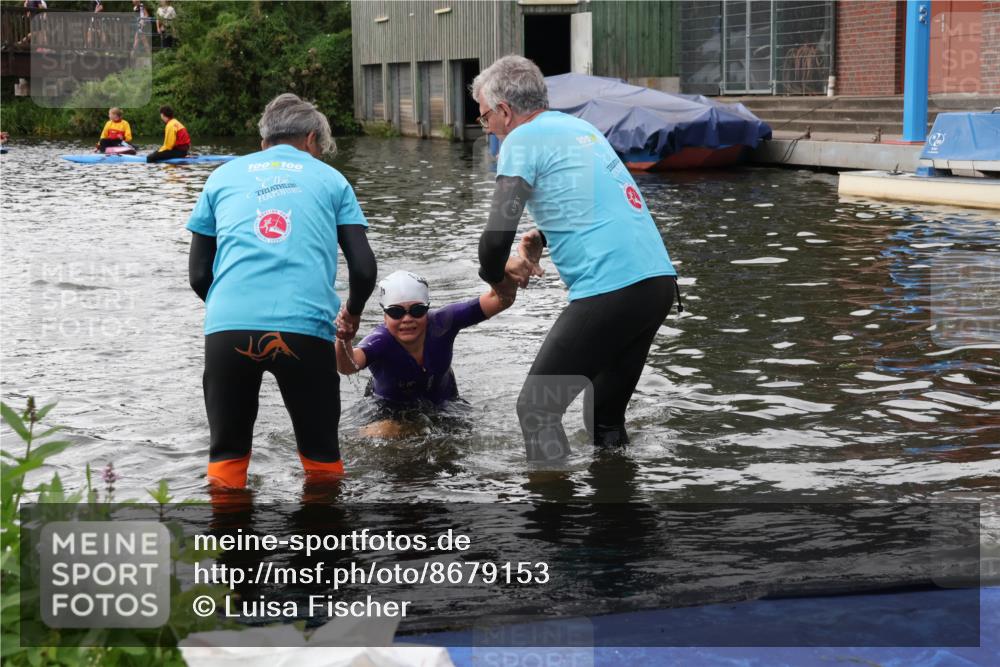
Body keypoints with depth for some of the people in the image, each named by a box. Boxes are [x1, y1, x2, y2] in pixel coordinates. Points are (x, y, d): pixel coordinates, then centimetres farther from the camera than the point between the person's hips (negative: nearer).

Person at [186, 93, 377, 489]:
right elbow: (363, 268, 11)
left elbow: (198, 275, 19)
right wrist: (352, 314, 31)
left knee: (226, 457, 14)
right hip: (306, 326, -1)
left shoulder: (223, 176, 23)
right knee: (321, 457, 13)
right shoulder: (330, 179, 20)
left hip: (229, 325, 1)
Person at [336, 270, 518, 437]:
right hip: (391, 410, -3)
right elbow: (347, 366, -58)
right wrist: (344, 339, -82)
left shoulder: (440, 323, -29)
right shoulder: (380, 341, -35)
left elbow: (499, 300, -35)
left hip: (442, 402, 3)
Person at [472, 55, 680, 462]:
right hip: (659, 279, 8)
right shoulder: (581, 128, 22)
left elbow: (497, 234, -11)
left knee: (536, 408, 0)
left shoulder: (522, 141, -3)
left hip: (609, 291, -8)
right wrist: (540, 238, 21)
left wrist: (494, 276, 10)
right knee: (605, 415, 19)